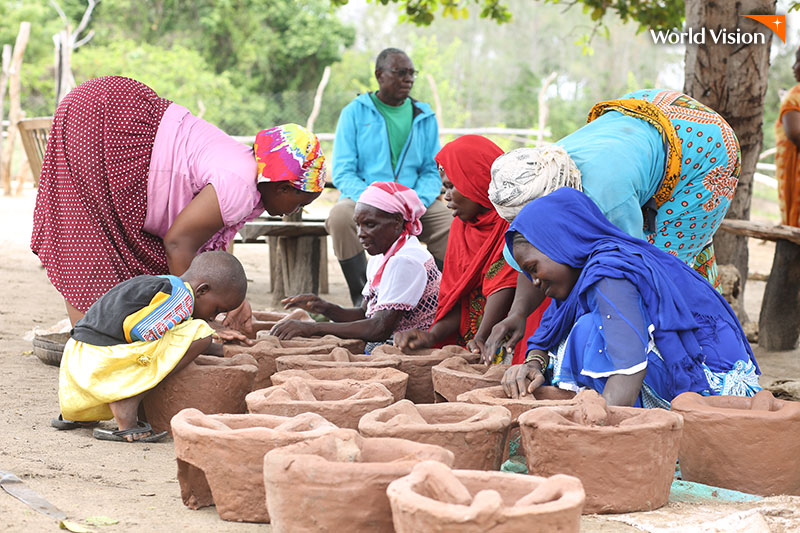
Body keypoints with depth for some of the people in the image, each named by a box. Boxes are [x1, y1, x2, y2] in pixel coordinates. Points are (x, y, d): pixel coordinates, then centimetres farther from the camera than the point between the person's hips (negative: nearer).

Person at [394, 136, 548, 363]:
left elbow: (505, 284, -18)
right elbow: (456, 297, 10)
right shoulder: (460, 226, 16)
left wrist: (481, 337, -27)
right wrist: (432, 336, -6)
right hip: (467, 345, 7)